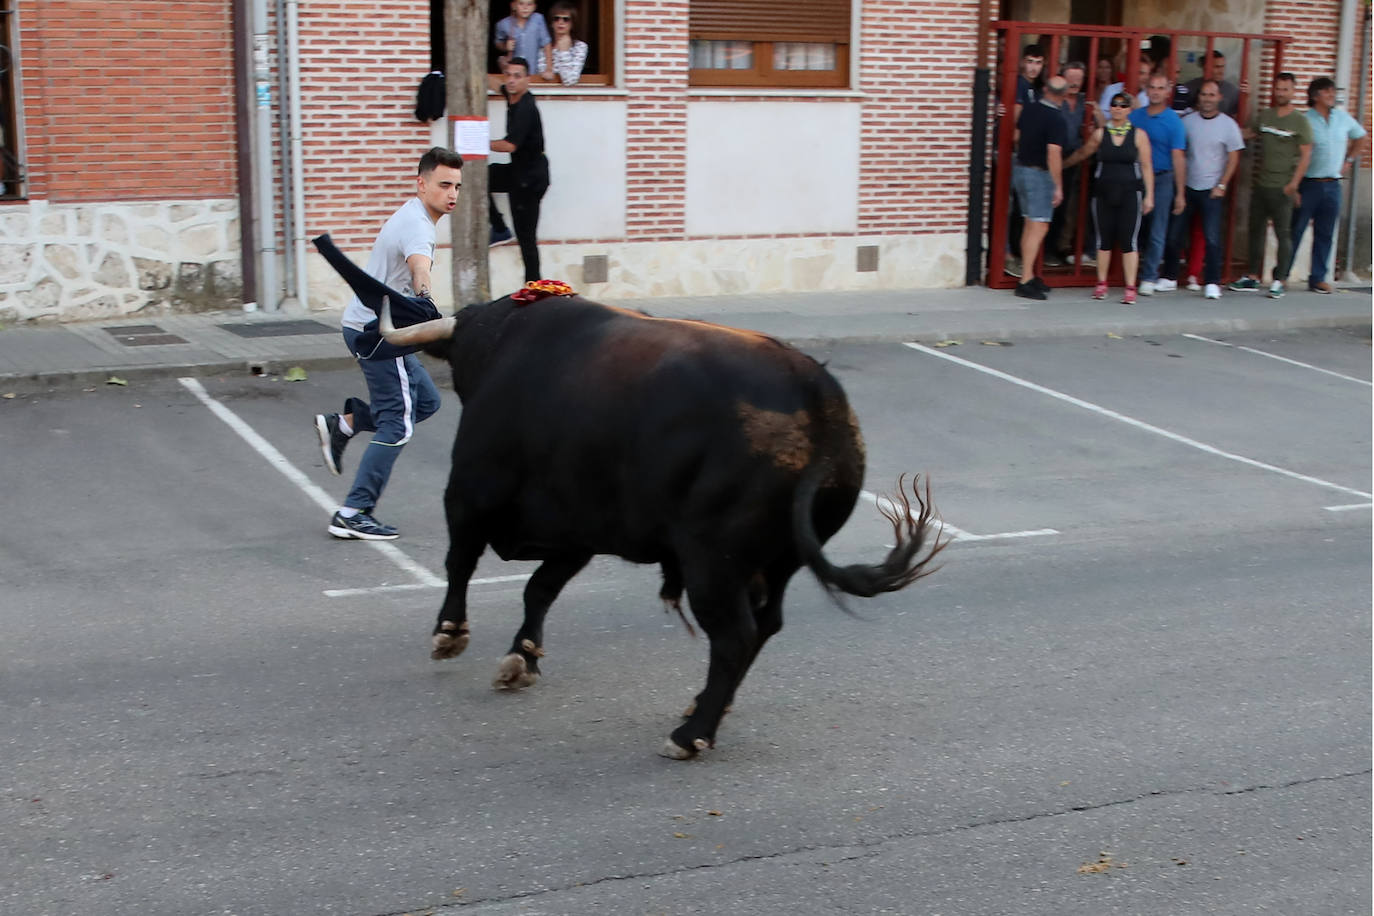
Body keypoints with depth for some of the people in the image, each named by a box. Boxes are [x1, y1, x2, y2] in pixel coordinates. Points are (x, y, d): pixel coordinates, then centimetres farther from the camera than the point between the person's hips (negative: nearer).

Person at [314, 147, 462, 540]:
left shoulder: (410, 215, 13)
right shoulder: (417, 225, -20)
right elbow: (419, 265, -43)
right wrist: (426, 301, -62)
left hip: (369, 326, 10)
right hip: (376, 332, -10)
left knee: (426, 400, 18)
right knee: (396, 426, -8)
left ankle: (341, 425, 17)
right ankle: (352, 515, -7)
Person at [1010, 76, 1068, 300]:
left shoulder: (1028, 110, 4)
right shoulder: (1056, 119, -17)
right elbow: (1053, 154, -22)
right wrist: (1058, 186, -17)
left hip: (1020, 169, 8)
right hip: (1039, 174, -8)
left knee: (1030, 224, 15)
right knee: (1039, 226, -8)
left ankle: (1029, 276, 20)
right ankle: (1026, 282, -13)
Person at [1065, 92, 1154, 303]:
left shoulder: (1139, 135, 2)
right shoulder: (1100, 133, 6)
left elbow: (1146, 167, 3)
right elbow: (1081, 154, 20)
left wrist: (1149, 195, 0)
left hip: (1130, 192, -2)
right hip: (1104, 192, 2)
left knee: (1128, 241, -5)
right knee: (1104, 239, 5)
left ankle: (1130, 288, -2)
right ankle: (1101, 283, 17)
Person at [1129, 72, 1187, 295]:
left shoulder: (1173, 121, -4)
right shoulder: (1136, 116, 7)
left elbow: (1178, 158, -6)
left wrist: (1180, 194, -8)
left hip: (1162, 179, -4)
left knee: (1157, 232, -2)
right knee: (1141, 230, 8)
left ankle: (1148, 278, 4)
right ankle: (1152, 274, 23)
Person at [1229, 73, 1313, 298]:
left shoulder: (1300, 121, -3)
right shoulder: (1263, 117, 11)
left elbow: (1306, 154, -7)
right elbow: (1244, 134, 19)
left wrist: (1294, 183, -15)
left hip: (1282, 188, -5)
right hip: (1260, 184, 5)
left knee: (1283, 234, -3)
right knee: (1256, 231, 10)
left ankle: (1279, 280, 1)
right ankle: (1253, 277, 18)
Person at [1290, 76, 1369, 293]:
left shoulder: (1343, 118, 7)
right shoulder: (1304, 120, -8)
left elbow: (1361, 138, 26)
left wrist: (1348, 160, 15)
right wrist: (1294, 188, -14)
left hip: (1332, 186, 5)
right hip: (1308, 184, -5)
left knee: (1324, 235, 8)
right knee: (1295, 231, -1)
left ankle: (1318, 279, 14)